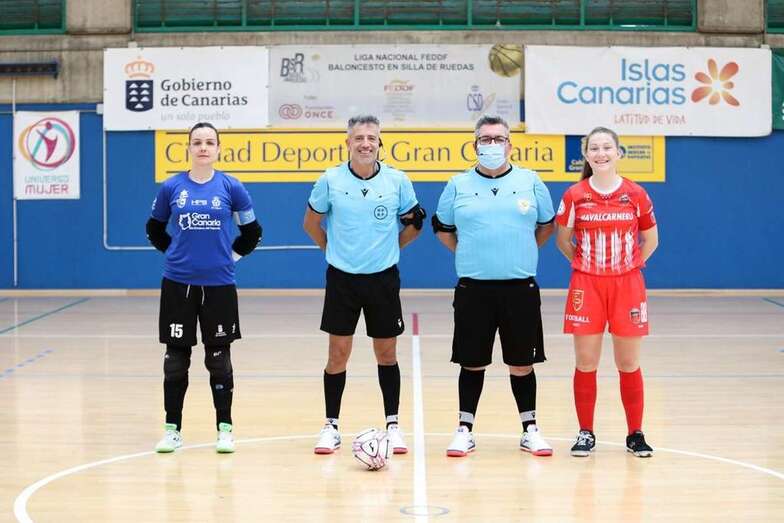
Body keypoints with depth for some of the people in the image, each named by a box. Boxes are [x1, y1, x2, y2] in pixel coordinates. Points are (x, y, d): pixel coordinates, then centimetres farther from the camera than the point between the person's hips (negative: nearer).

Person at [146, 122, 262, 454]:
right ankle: (172, 429, 15)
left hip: (219, 285, -1)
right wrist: (178, 252, 7)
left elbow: (252, 232, 10)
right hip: (178, 284, 1)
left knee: (219, 358, 5)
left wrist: (229, 256, 4)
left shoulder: (230, 187, -1)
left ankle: (225, 429, 14)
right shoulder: (171, 187, 1)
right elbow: (155, 230, 15)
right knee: (176, 358, 5)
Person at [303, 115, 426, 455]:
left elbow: (414, 222, 11)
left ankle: (392, 424, 18)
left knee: (386, 353, 7)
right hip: (342, 277, 0)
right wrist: (333, 248, 6)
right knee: (338, 352, 2)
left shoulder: (397, 181, -4)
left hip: (383, 277, 0)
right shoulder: (331, 180, -4)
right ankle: (331, 427, 13)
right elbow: (311, 223, 10)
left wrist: (391, 246, 5)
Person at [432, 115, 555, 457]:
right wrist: (469, 254, 8)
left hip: (520, 287, 0)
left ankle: (530, 430, 18)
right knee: (472, 363, 6)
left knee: (522, 363, 7)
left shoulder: (530, 182, 4)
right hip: (473, 288, 0)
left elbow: (547, 224, 15)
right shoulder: (458, 185, 4)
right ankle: (465, 430, 16)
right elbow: (442, 228, 15)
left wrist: (523, 253, 9)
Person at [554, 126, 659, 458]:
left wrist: (629, 266, 4)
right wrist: (583, 263, 2)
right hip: (586, 285, 0)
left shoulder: (636, 195, 1)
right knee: (585, 363, 2)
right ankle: (586, 433, 12)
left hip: (627, 284, 0)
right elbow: (562, 239, 10)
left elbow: (650, 239, 11)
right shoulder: (574, 196, 0)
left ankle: (635, 435, 14)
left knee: (629, 364, 5)